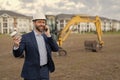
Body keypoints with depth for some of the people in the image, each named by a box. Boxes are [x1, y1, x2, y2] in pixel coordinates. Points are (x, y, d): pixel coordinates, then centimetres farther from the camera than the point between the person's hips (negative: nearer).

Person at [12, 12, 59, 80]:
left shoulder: (46, 37, 8)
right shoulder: (26, 37, -8)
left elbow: (56, 49, -2)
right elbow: (17, 54, -13)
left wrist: (48, 35, -11)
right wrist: (16, 45, -35)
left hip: (44, 72, 5)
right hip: (31, 73, -4)